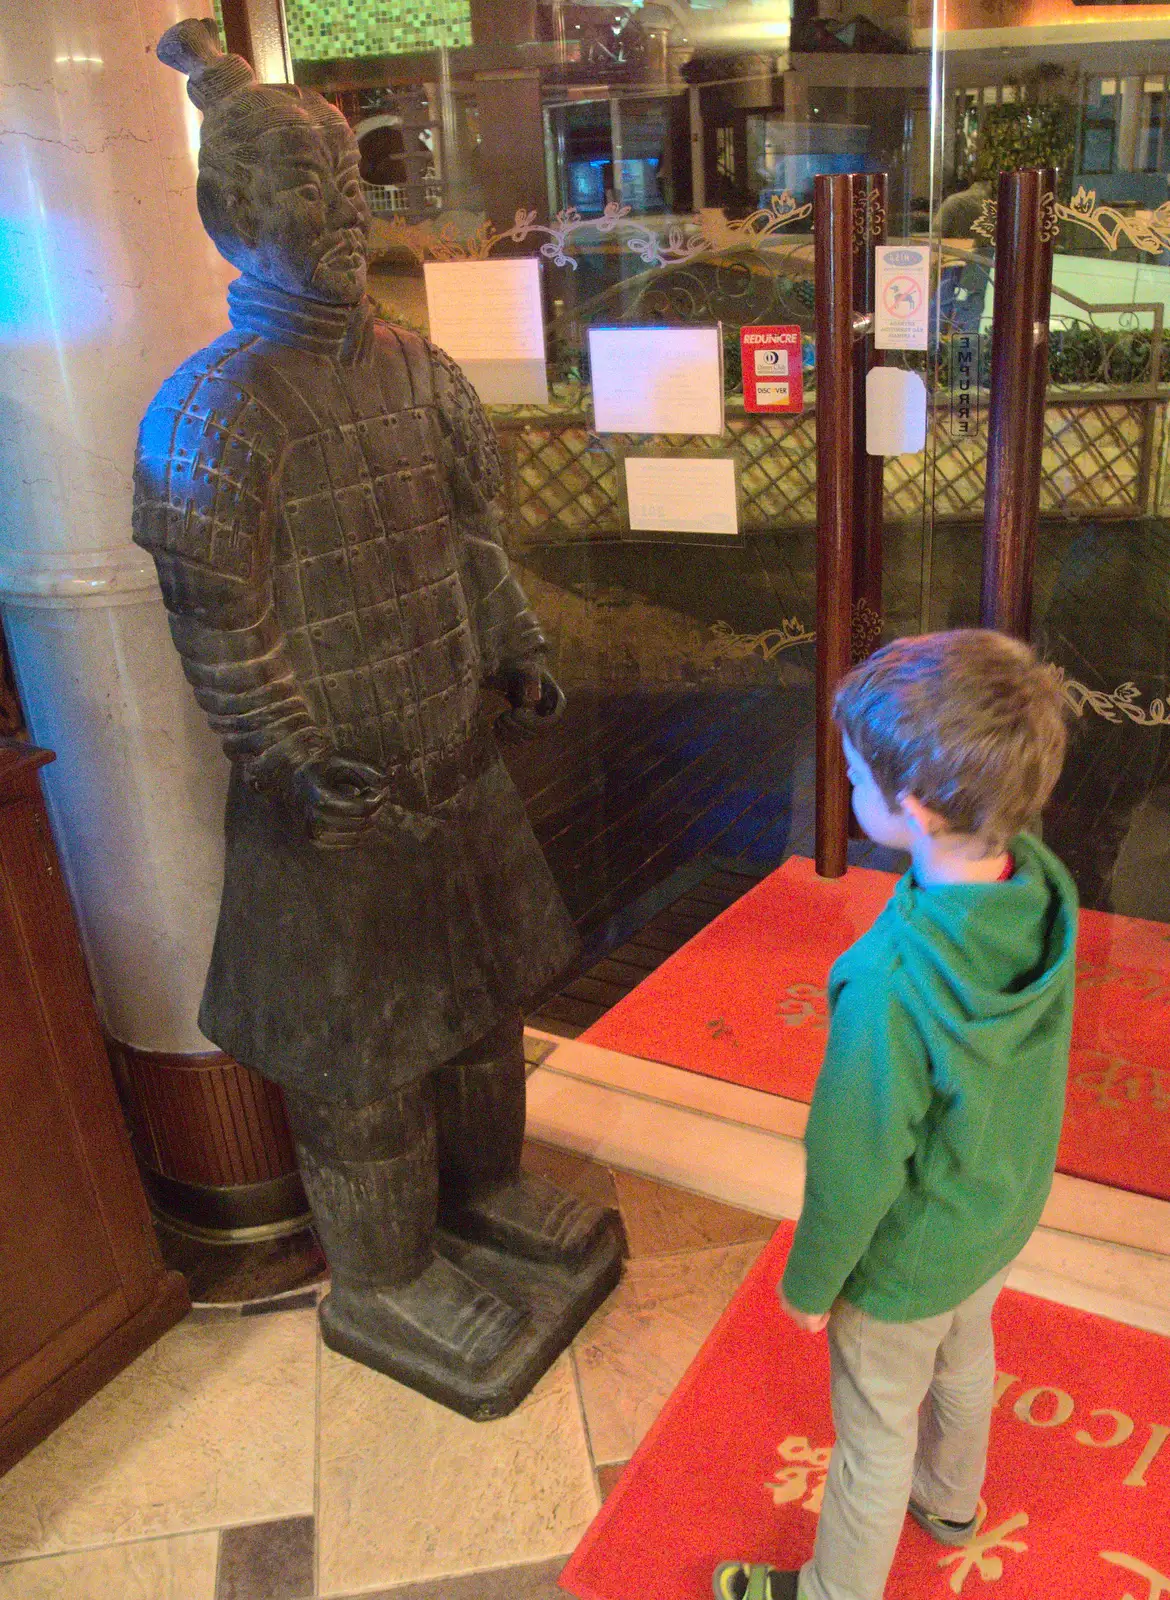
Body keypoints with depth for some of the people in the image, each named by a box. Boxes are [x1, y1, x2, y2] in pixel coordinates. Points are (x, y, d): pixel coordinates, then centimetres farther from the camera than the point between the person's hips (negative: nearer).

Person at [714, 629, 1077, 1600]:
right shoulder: (1045, 887, -21)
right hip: (1005, 1219, 7)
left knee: (877, 1436, 20)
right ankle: (951, 1503, 63)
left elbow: (855, 1170, -27)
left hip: (907, 1260, -6)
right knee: (965, 1364, 33)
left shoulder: (892, 983, -42)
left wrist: (809, 1282, -8)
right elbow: (1029, 1070, -3)